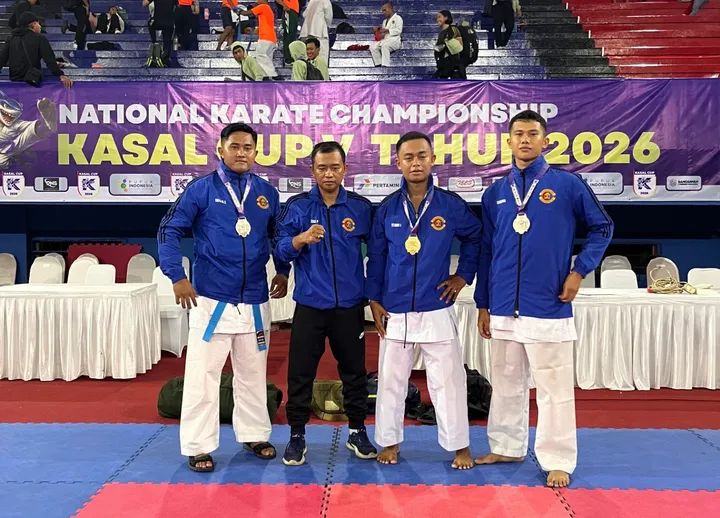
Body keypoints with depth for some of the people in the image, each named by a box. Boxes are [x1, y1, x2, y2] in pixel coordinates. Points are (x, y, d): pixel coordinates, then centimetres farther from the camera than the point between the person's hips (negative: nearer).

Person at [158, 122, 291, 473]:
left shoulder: (267, 193, 6)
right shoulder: (201, 189, -5)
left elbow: (279, 236, 19)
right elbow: (168, 230, -4)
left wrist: (282, 271, 9)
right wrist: (177, 276, -11)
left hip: (255, 301, 4)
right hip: (211, 299, -4)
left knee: (252, 373, 16)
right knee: (202, 375, 1)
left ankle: (254, 434, 31)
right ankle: (198, 446, 14)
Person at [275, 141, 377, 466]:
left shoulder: (361, 207, 2)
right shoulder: (297, 206, 0)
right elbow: (281, 250, -4)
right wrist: (301, 238, -24)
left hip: (350, 306, 1)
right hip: (309, 305, -1)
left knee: (354, 370, 11)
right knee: (300, 373, 3)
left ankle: (357, 432, 27)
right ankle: (296, 436, 18)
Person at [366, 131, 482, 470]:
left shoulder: (451, 205, -3)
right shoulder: (388, 208, 1)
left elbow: (476, 237, 13)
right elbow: (375, 256, 6)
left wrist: (464, 275, 6)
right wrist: (374, 300, 2)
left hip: (437, 311, -1)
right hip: (394, 312, 2)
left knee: (447, 381, 4)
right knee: (390, 380, 11)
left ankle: (460, 446, 20)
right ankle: (390, 442, 27)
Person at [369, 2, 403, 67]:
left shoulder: (397, 18, 7)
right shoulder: (384, 21, 31)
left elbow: (398, 30, -8)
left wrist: (387, 30, -15)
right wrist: (378, 30, 8)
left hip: (395, 40, -7)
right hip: (384, 40, 7)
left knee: (384, 44, -39)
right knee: (372, 46, -20)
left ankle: (385, 65, -41)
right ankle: (378, 64, -21)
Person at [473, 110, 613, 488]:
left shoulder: (567, 184, -3)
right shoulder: (495, 193, 8)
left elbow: (601, 228, 7)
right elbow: (485, 252, 12)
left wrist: (579, 271, -4)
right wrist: (482, 304, 11)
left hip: (548, 307, -4)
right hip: (504, 309, 4)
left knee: (554, 388, 2)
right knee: (506, 383, 15)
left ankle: (557, 461, 15)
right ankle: (507, 447, 31)